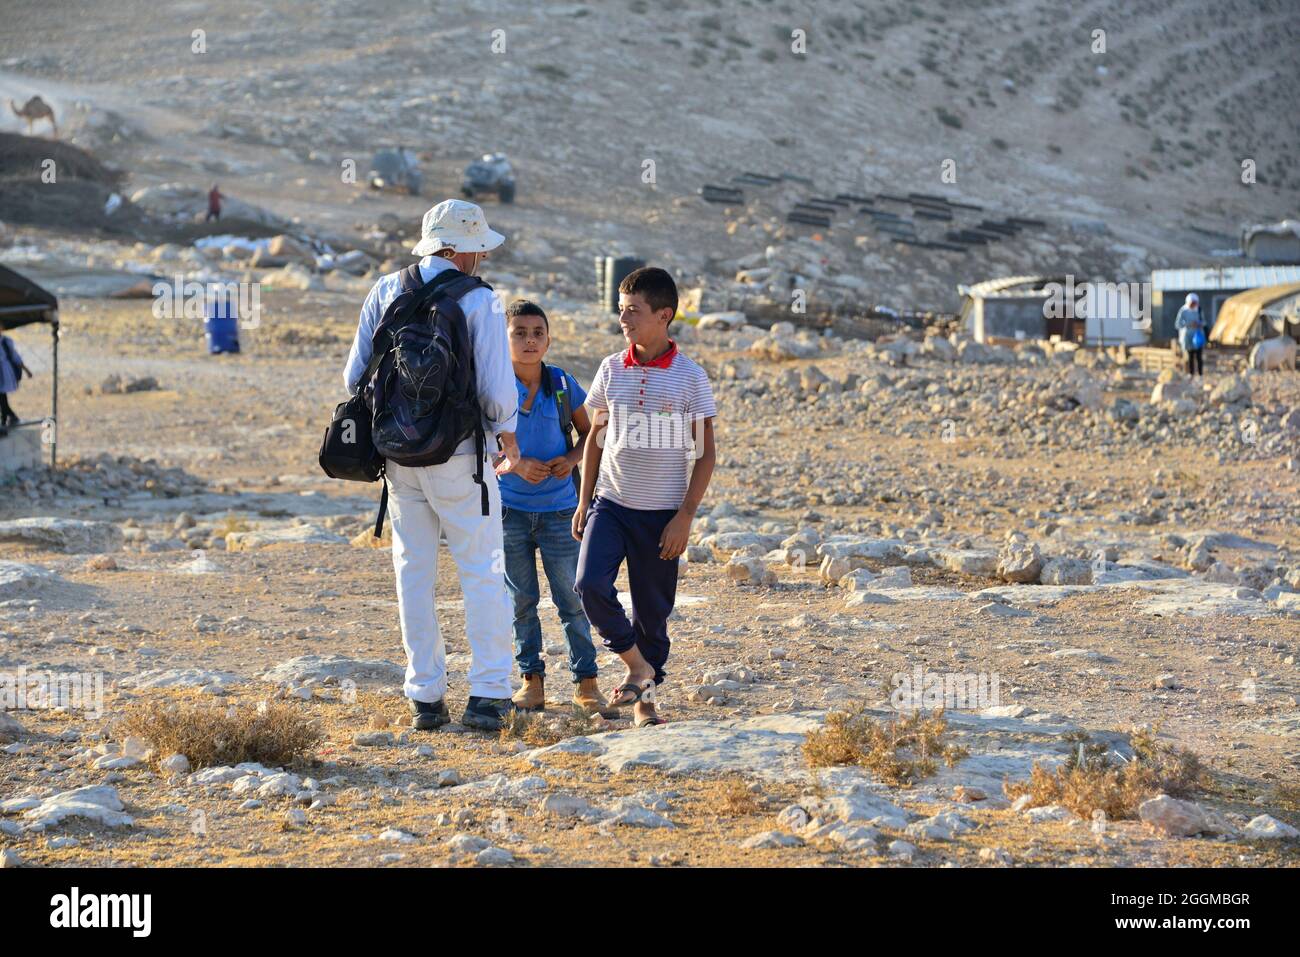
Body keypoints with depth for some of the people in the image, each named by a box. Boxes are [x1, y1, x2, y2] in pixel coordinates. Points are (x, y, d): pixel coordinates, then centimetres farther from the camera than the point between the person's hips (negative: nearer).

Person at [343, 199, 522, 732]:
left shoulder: (386, 291, 5)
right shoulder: (478, 300, -9)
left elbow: (355, 377, 5)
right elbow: (496, 388, -12)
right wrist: (509, 441, 6)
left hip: (399, 454, 4)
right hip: (457, 454, -4)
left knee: (414, 573, 11)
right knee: (482, 573, 4)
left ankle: (425, 697, 11)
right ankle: (488, 693, -2)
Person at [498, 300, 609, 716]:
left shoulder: (563, 385, -3)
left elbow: (589, 432, 11)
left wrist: (572, 459, -9)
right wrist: (515, 465, -17)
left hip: (558, 510, 0)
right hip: (509, 507, 0)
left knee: (571, 598, 1)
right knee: (520, 599, 8)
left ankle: (586, 681, 10)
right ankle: (532, 680, 18)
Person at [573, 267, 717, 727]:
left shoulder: (690, 378, -6)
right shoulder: (611, 369, 3)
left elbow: (705, 453, -4)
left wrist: (685, 517, -10)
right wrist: (583, 502, 10)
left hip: (661, 512, -2)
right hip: (610, 503, 2)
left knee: (653, 608, 4)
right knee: (591, 583, -18)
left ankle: (645, 698, 20)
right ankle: (637, 667, 0)